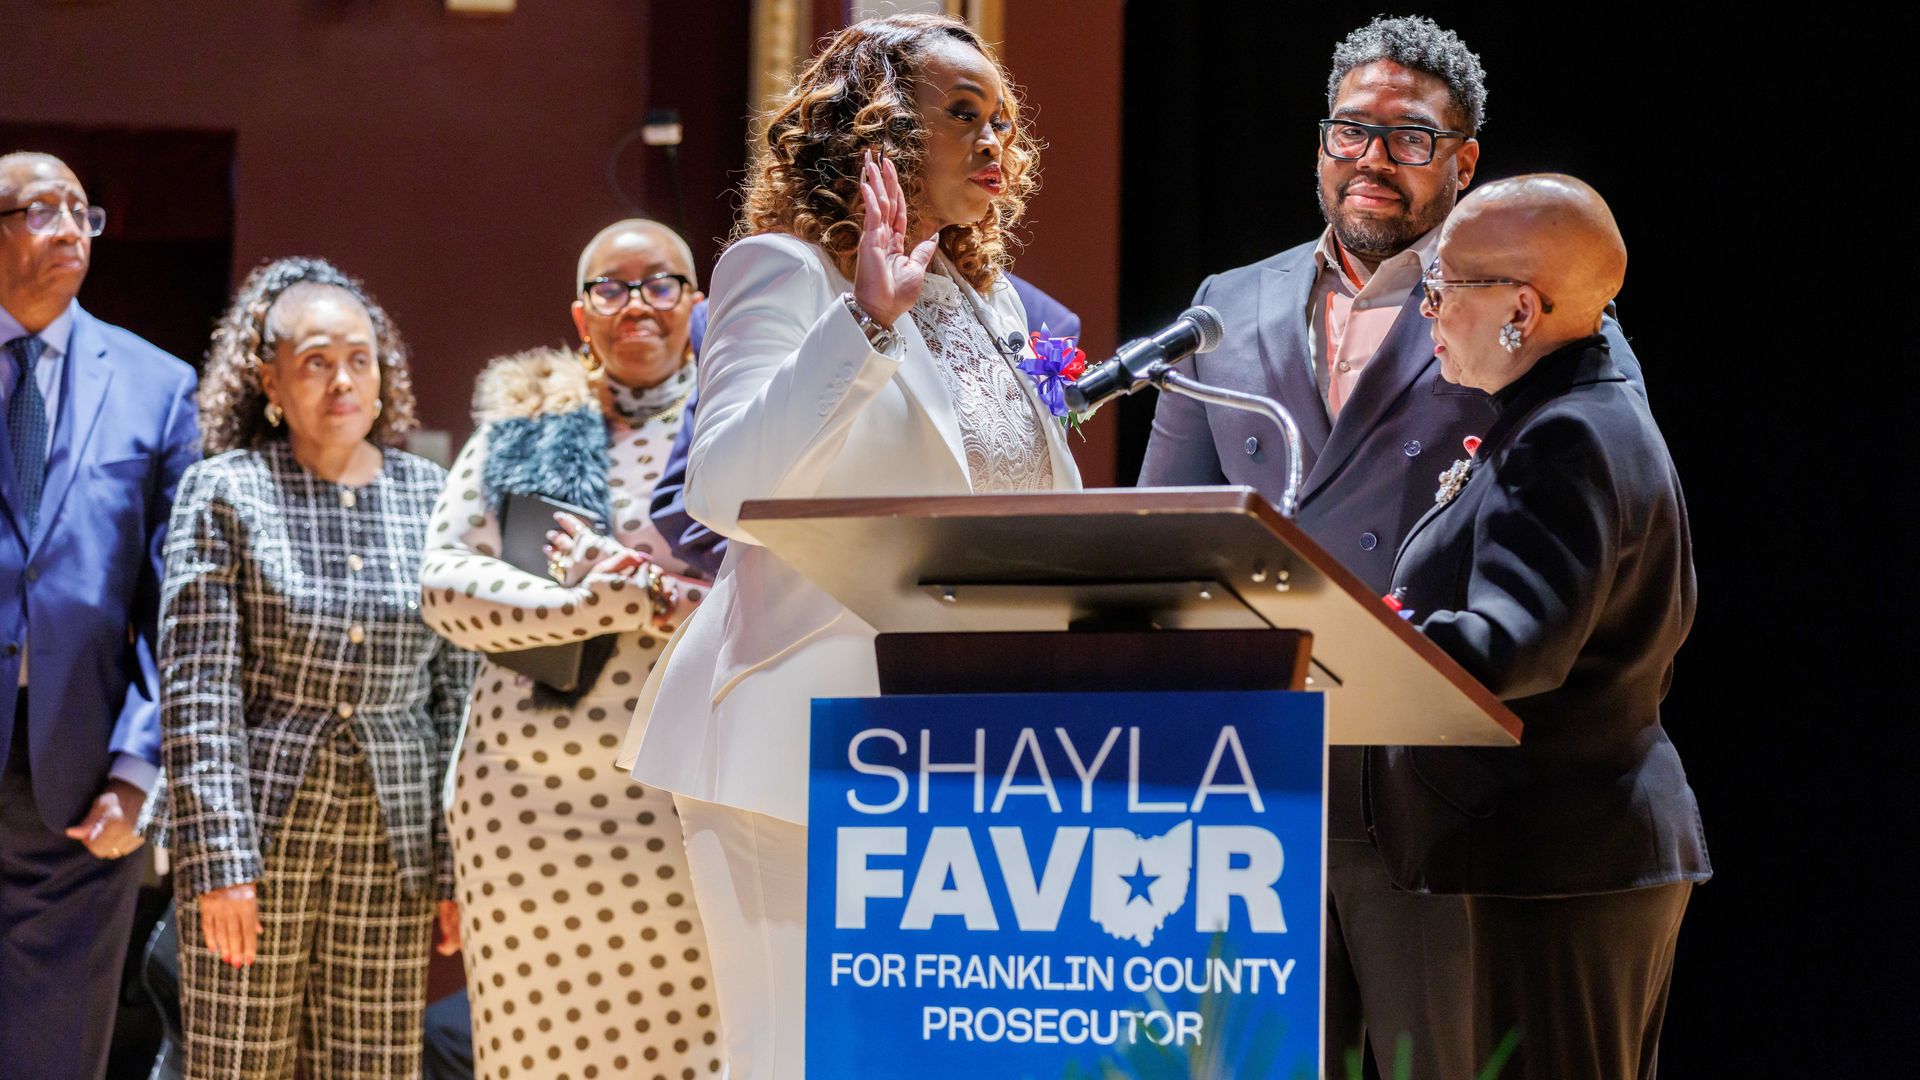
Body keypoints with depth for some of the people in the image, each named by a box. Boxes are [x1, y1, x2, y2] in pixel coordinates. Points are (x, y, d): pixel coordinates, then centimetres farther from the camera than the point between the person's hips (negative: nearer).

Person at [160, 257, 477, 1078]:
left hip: (391, 835, 3)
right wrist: (220, 864, -12)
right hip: (261, 825, -2)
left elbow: (456, 689, 10)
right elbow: (197, 693, -5)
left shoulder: (429, 496, 9)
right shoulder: (223, 493, 0)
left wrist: (456, 866, 5)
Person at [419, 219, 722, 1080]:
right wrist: (586, 603, -10)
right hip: (532, 796, 2)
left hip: (689, 803, -2)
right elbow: (445, 583, 4)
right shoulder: (520, 432, 14)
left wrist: (649, 588, -13)